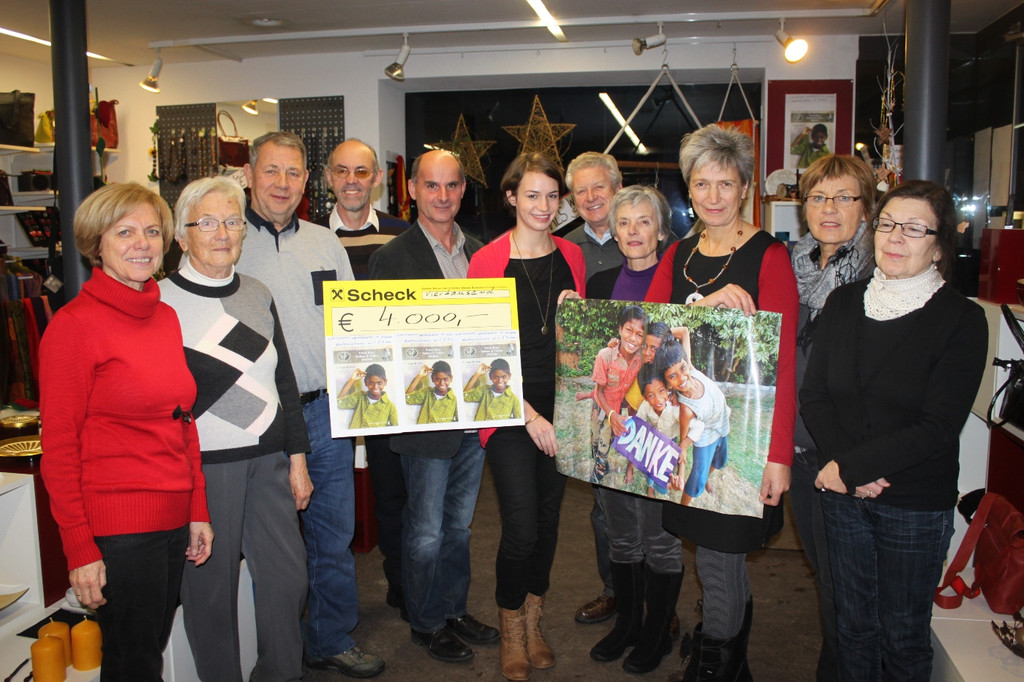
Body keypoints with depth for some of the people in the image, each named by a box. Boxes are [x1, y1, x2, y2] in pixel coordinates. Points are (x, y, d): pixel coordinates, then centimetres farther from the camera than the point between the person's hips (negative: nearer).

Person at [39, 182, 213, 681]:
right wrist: (80, 549, -13)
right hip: (117, 524, -6)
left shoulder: (166, 317, 10)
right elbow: (58, 448, -11)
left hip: (171, 521, 7)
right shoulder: (74, 324, -11)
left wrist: (198, 511, 12)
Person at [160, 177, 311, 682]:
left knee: (289, 574, 8)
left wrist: (297, 458, 12)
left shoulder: (257, 295, 10)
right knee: (212, 584, 6)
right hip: (203, 465, -5)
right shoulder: (160, 302, -7)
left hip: (268, 458, 5)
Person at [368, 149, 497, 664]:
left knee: (459, 522, 19)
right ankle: (426, 623, 26)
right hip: (426, 416, -5)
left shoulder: (478, 253, 10)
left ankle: (454, 610, 35)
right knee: (426, 530, 7)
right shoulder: (392, 258, -8)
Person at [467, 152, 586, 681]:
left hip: (562, 406, 4)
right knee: (521, 528, -5)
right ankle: (511, 632, 20)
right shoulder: (487, 261, -7)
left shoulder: (570, 256, 7)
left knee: (548, 519, 12)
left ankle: (533, 622, 32)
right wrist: (529, 415, -12)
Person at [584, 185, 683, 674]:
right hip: (609, 430, 5)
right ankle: (627, 621, 34)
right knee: (620, 535, 16)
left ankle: (658, 632, 26)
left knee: (660, 536, 7)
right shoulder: (600, 284, 9)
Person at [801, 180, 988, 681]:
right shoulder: (844, 303, 3)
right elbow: (813, 395, 0)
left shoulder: (962, 320, -9)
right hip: (843, 494, 3)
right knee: (853, 623, 16)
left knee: (904, 635, 12)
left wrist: (850, 467, -16)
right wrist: (848, 467, -14)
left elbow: (938, 429, -15)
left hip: (917, 506, -3)